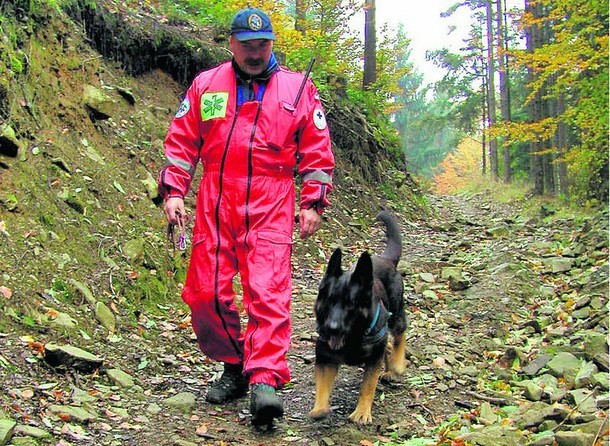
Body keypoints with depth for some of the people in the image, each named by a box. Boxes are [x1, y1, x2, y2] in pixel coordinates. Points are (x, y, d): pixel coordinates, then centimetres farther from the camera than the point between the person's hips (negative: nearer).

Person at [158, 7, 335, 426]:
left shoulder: (297, 88, 8)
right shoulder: (206, 85, 12)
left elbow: (317, 151, 9)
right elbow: (181, 141, 14)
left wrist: (313, 203, 2)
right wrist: (173, 191, 4)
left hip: (271, 207, -2)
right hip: (215, 203, 3)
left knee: (268, 291, -14)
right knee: (206, 291, 2)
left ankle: (265, 380, -15)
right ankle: (235, 367, 20)